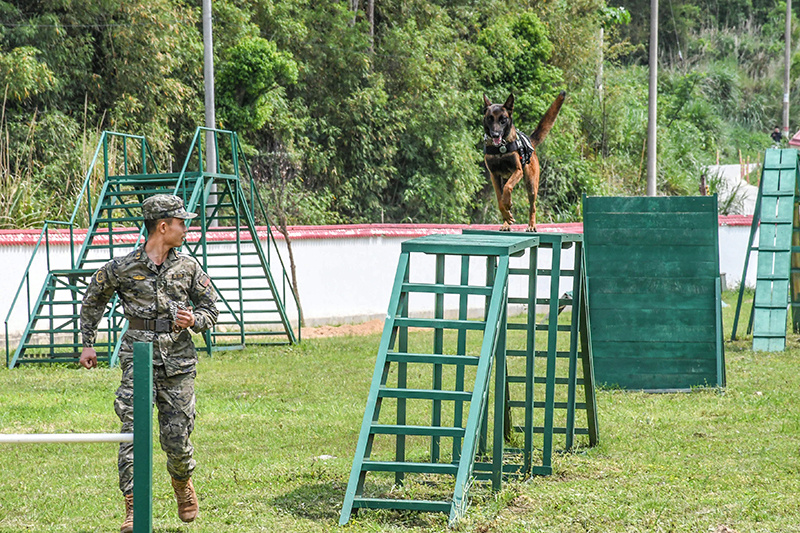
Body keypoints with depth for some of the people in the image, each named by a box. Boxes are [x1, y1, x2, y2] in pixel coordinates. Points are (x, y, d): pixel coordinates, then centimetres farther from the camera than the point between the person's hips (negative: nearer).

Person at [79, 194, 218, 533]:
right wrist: (87, 344, 14)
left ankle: (182, 484, 36)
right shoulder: (122, 268, 0)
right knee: (134, 430, -14)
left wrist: (194, 320, -8)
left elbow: (211, 309, 14)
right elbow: (93, 301, 16)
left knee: (176, 437, 3)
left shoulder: (188, 268, 6)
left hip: (178, 361, 2)